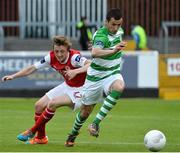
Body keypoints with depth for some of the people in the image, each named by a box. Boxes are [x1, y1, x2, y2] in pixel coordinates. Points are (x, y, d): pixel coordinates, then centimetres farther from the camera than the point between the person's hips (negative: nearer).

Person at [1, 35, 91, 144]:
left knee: (52, 104, -24)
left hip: (79, 89, -7)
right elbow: (33, 68, -4)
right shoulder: (51, 57, -12)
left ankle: (32, 131, -4)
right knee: (39, 105, 1)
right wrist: (13, 76, -11)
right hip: (67, 86, 7)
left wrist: (75, 71, -56)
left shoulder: (74, 57, -30)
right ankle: (41, 137, 20)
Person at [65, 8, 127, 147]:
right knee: (86, 110, 9)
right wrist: (113, 51, -61)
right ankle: (73, 135, 39)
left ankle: (96, 124, -29)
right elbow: (95, 53, -48)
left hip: (112, 73, 4)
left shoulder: (119, 31, -1)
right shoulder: (101, 35, -25)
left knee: (119, 87, -33)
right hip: (96, 76, -4)